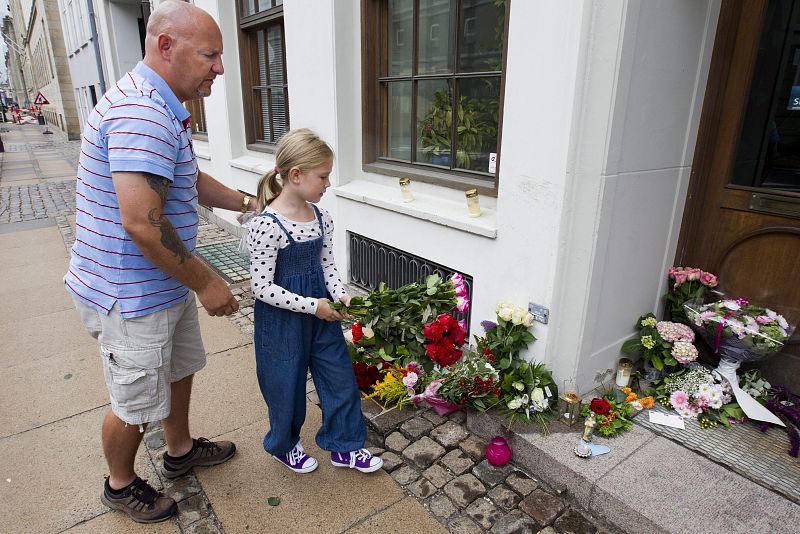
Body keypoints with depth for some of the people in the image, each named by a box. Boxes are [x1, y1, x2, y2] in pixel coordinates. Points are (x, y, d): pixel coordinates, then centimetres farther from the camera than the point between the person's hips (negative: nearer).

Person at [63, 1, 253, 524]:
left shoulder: (164, 109, 10)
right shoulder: (141, 112, -27)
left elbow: (190, 179, 23)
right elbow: (141, 222, -33)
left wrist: (248, 202, 14)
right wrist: (207, 283, -22)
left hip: (167, 283, 10)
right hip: (132, 295, -10)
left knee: (180, 367, 26)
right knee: (138, 403, 10)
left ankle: (181, 450, 49)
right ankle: (121, 484, 38)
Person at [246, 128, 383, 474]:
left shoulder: (320, 218, -1)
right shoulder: (266, 225, -22)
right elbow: (261, 287, -22)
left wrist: (340, 295, -9)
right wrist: (311, 305, -21)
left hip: (321, 312, 7)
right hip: (282, 319, -6)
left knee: (340, 377, 13)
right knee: (287, 385, 13)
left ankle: (343, 446, 34)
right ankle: (284, 445, 42)